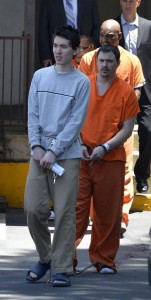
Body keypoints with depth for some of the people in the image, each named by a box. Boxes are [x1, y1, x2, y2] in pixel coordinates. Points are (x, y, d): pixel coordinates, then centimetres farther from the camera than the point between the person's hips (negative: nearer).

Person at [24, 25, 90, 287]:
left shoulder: (81, 82, -2)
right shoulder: (40, 76, 10)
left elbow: (76, 122, -7)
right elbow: (33, 115, 7)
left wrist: (54, 151, -13)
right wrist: (36, 146, -6)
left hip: (68, 155, -3)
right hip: (40, 153, 3)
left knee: (65, 213, -5)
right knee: (33, 208, -3)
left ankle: (61, 269, -1)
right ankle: (45, 258, 17)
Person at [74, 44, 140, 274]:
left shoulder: (126, 92, 2)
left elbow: (127, 129, 0)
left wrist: (104, 148, -11)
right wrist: (80, 145, -5)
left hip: (111, 159, 0)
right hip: (81, 158, 0)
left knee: (108, 212, 4)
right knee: (76, 207, -5)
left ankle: (104, 259, 15)